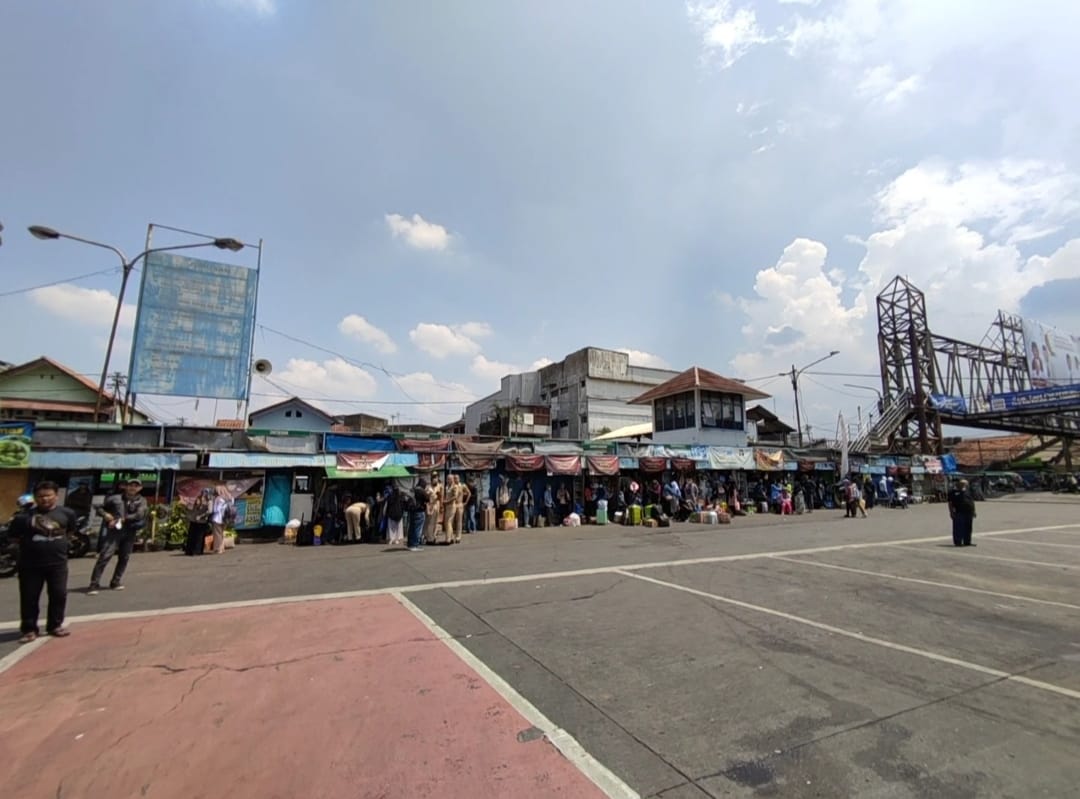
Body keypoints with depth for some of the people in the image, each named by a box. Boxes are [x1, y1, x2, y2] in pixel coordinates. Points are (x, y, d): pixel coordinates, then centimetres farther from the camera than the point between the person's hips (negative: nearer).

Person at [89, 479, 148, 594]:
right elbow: (100, 508, 17)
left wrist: (122, 520, -15)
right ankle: (94, 584, -6)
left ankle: (116, 582, 22)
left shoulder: (141, 501, 5)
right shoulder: (115, 498, 6)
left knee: (124, 558, 8)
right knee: (105, 556, -11)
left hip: (130, 532, 2)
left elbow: (139, 515, -10)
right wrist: (105, 514, -3)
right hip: (114, 531, -2)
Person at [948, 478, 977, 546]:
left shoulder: (968, 492, 16)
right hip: (958, 513, -6)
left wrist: (973, 511, 15)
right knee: (958, 528, -5)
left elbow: (972, 501, 21)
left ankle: (967, 542, 18)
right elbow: (950, 503, -4)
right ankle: (958, 542, -2)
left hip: (968, 513, 6)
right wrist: (951, 512, -11)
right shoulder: (953, 492, -1)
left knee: (968, 528, 10)